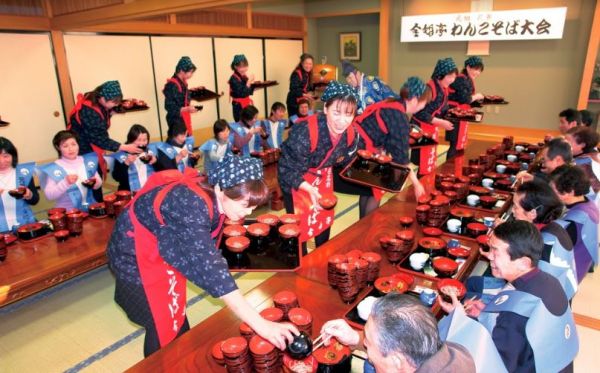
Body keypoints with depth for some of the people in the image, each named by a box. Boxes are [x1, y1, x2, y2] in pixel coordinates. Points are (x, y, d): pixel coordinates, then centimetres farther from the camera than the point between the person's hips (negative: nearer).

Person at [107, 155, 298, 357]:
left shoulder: (210, 195, -13)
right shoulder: (191, 205, -37)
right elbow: (207, 266, -43)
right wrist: (260, 324, -44)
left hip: (161, 251, 7)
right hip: (135, 255, -7)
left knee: (176, 320, 17)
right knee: (163, 328, 4)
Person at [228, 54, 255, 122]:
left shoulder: (244, 77, 5)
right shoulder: (234, 79, -16)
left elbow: (250, 92, 13)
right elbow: (242, 93, -24)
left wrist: (252, 83, -2)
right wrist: (249, 82, -22)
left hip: (247, 104, 7)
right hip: (239, 106, -7)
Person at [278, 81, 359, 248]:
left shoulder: (350, 134, -19)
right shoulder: (305, 132, -39)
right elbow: (286, 169, -31)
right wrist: (309, 189, -39)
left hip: (322, 175, 6)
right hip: (295, 178, -6)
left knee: (325, 219, 19)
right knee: (300, 223, -2)